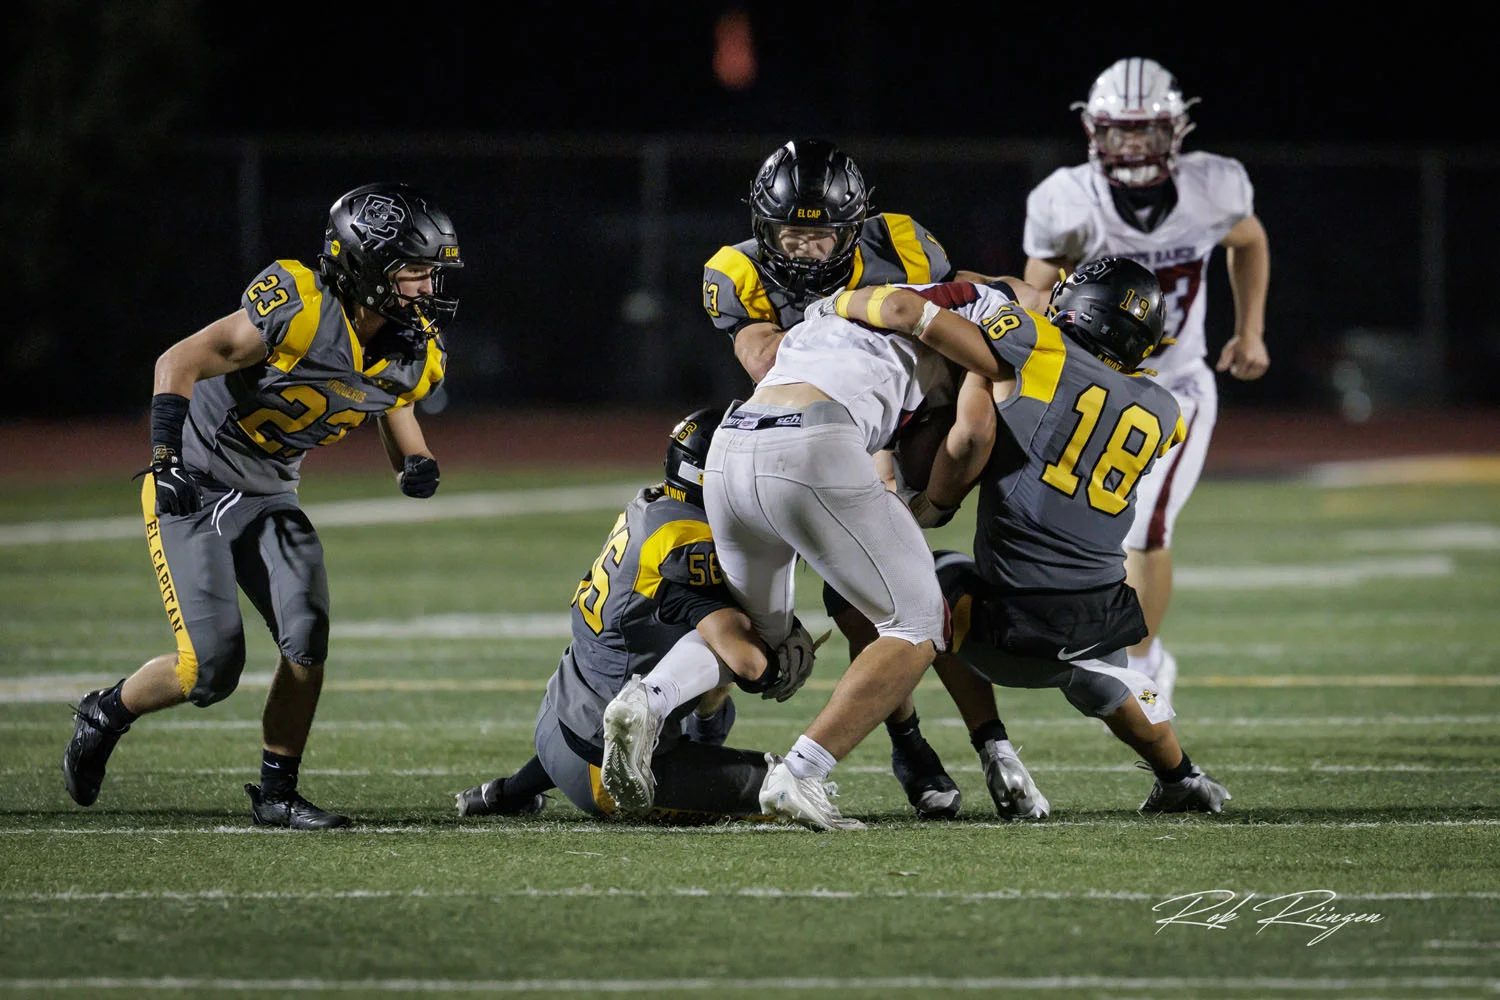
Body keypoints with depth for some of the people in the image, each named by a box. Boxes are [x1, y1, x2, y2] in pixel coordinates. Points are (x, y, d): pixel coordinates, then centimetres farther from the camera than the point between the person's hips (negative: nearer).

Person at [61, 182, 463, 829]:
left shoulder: (412, 353, -6)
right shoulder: (299, 311, -28)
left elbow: (395, 406, 16)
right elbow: (179, 363, -23)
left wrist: (416, 464, -6)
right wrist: (167, 462, -30)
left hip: (267, 500, 6)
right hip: (192, 488, -6)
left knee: (307, 639, -13)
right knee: (212, 666, -12)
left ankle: (276, 794, 2)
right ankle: (106, 715, 16)